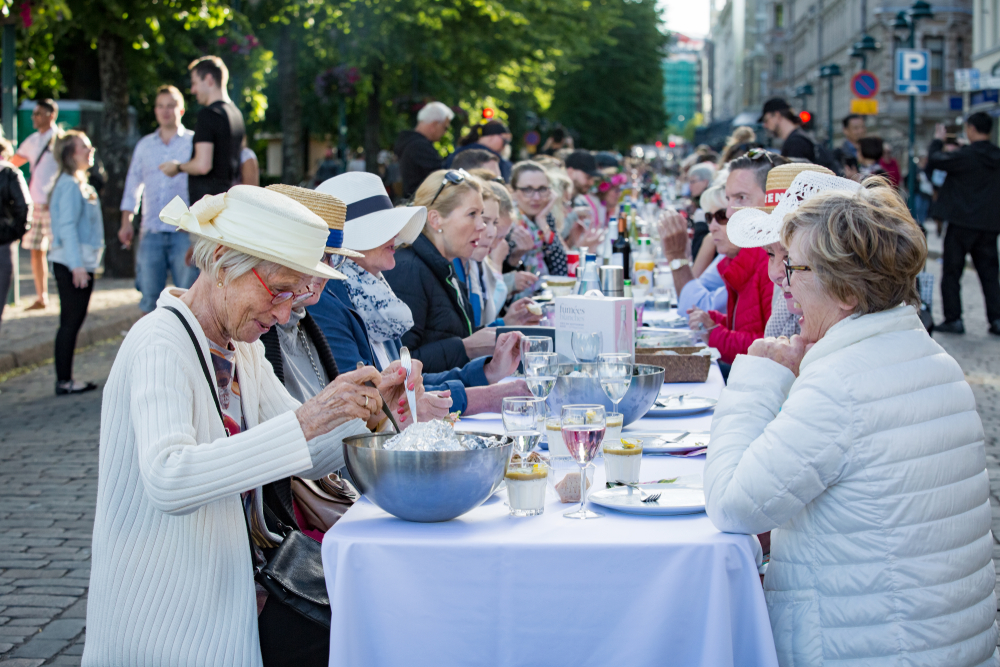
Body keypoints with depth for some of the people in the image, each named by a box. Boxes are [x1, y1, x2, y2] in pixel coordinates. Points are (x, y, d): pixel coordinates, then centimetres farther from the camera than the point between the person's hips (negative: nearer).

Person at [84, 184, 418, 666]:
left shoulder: (239, 348, 10)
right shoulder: (161, 343, -17)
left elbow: (310, 457, 12)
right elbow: (168, 481, -33)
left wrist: (368, 411, -7)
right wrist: (305, 420, -37)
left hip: (235, 586, 8)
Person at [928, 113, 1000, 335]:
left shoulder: (965, 155, -15)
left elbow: (935, 161, -9)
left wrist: (938, 141, 8)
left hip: (962, 222, -5)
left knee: (951, 271, 5)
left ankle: (953, 319, 3)